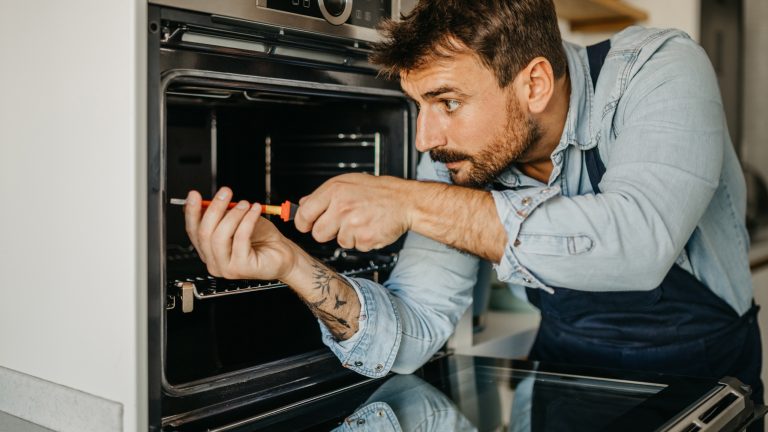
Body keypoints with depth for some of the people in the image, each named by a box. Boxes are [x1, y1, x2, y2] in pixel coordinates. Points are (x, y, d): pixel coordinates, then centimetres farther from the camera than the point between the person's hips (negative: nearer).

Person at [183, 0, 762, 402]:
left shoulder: (658, 70, -20)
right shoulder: (454, 162, -9)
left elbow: (640, 243, -37)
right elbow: (415, 333, -12)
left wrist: (415, 203, -36)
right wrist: (297, 269, -29)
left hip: (706, 386, -1)